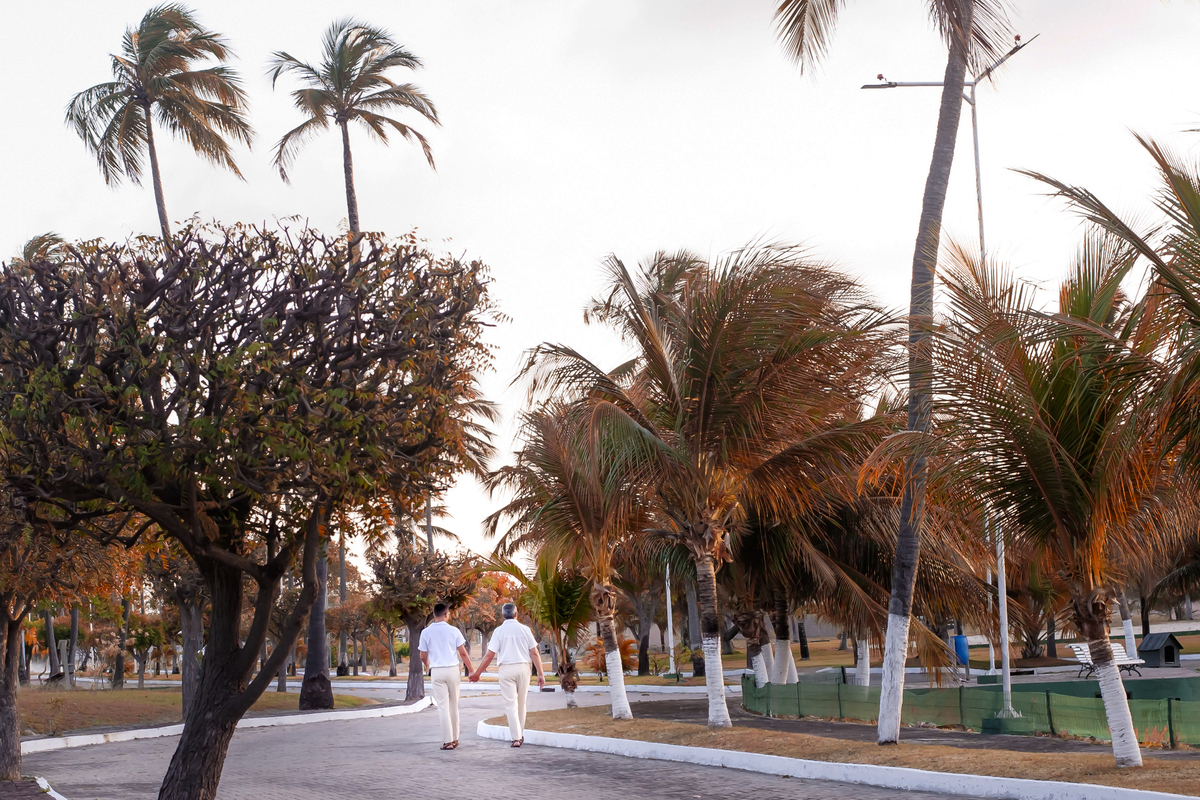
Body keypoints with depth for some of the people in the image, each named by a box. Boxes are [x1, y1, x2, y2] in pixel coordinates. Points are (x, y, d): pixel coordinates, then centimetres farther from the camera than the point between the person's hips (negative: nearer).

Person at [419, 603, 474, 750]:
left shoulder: (426, 632, -1)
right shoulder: (454, 631, -3)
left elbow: (423, 657, 4)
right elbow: (463, 653, -2)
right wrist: (471, 671, 7)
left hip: (436, 672, 0)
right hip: (453, 670, 0)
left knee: (443, 706, 0)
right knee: (453, 706, 12)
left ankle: (447, 741, -4)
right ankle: (455, 739, 18)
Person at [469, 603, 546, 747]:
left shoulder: (499, 631, -2)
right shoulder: (525, 629, 2)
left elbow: (489, 655, -4)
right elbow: (534, 653, 0)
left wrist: (477, 673, 4)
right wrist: (541, 673, 3)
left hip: (506, 669, -2)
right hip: (523, 668, 2)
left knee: (511, 704, 1)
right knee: (521, 704, 14)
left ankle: (516, 738, -5)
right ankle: (520, 735, 20)